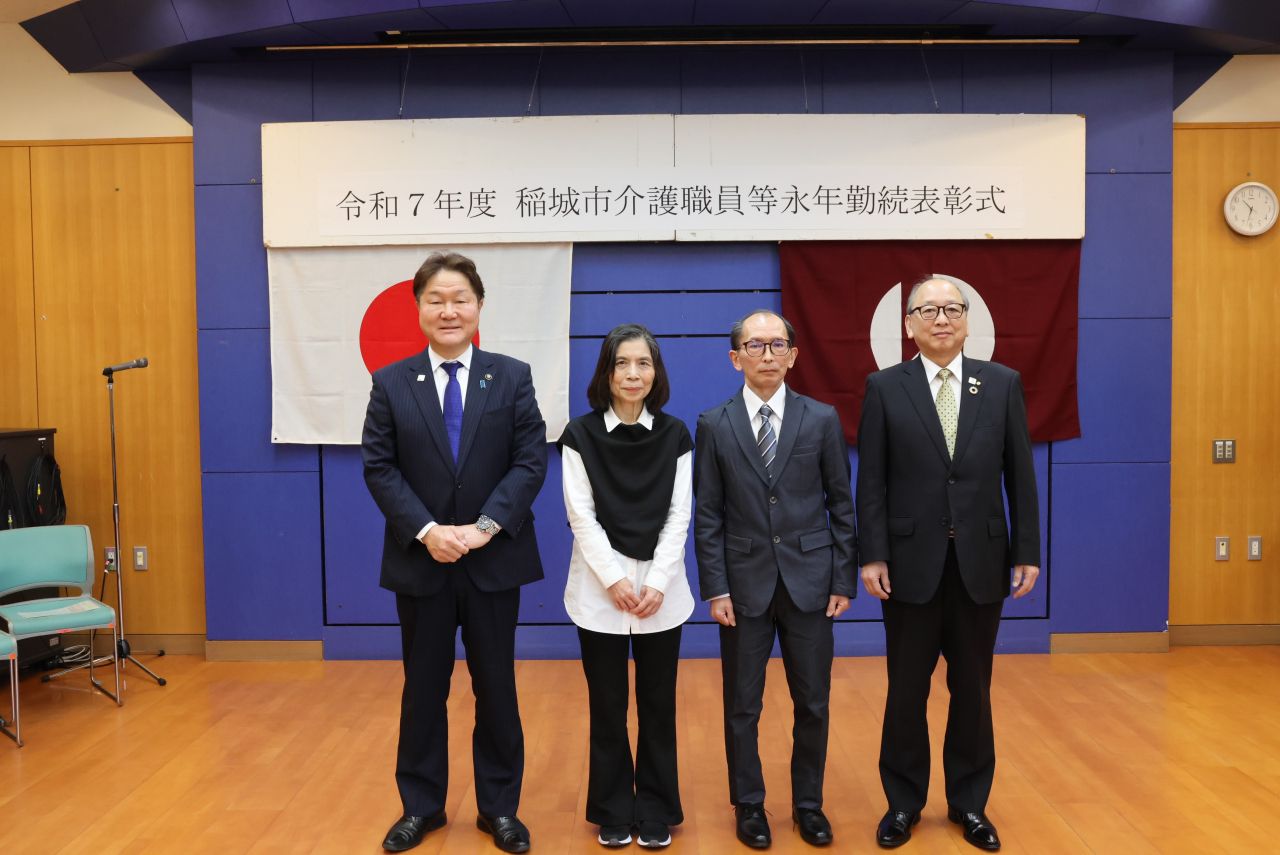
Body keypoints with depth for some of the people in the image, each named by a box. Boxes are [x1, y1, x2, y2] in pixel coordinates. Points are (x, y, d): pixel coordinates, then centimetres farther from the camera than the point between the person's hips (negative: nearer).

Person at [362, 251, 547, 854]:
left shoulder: (512, 378, 0)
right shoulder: (390, 384, 1)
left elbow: (531, 461, -6)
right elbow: (379, 468, -4)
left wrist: (485, 526, -17)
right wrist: (427, 531, -16)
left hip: (494, 559, 0)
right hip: (420, 562, 1)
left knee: (496, 686, 10)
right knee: (423, 687, 12)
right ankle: (421, 806, 29)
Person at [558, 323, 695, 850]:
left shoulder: (674, 435, 2)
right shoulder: (580, 435, -2)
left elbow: (678, 516, -2)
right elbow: (581, 517, -6)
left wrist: (657, 582, -12)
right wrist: (614, 579, -13)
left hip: (662, 588, 1)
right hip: (599, 586, -1)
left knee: (658, 704, 8)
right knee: (608, 706, 8)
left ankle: (657, 811, 24)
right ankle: (613, 811, 24)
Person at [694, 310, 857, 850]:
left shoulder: (822, 420, 1)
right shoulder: (714, 425, 0)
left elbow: (842, 505, 3)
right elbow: (707, 516, -1)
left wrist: (844, 579, -1)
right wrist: (716, 588, -6)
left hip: (809, 581, 1)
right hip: (745, 583, 0)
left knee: (813, 703, 11)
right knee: (742, 706, 10)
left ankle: (808, 803, 29)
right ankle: (749, 806, 28)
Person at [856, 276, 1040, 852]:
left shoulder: (1003, 384, 4)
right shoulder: (884, 388, -1)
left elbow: (1020, 475, 4)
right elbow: (871, 481, -3)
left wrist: (1027, 553, 1)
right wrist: (872, 556, -8)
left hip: (980, 562, 2)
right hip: (912, 562, -1)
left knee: (973, 690, 12)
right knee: (906, 690, 10)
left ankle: (969, 802, 29)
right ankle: (903, 802, 26)